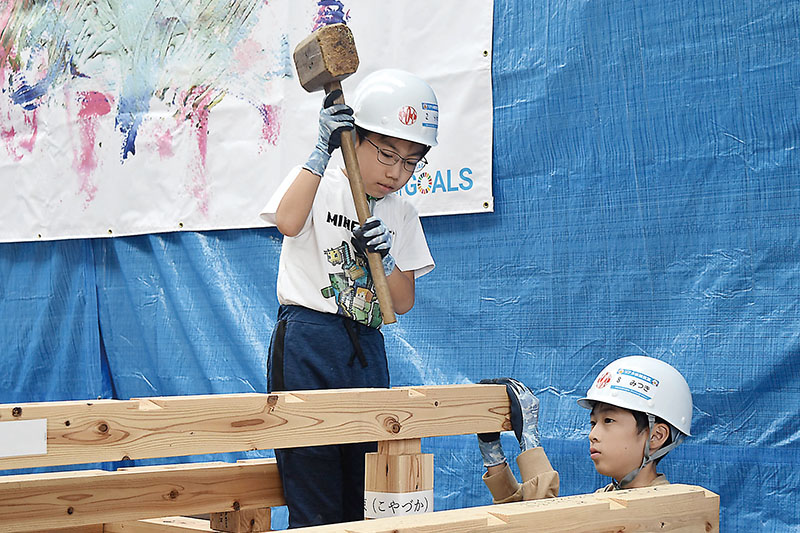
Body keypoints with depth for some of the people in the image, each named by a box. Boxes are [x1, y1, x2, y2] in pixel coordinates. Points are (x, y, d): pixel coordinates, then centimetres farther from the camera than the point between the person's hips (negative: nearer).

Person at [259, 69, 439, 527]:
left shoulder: (402, 215, 13)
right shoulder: (317, 183, 1)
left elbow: (403, 303, 9)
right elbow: (288, 221, -23)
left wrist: (384, 257, -9)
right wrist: (322, 153, -21)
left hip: (366, 350, 5)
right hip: (308, 344, -5)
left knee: (363, 498, 8)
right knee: (315, 505, -8)